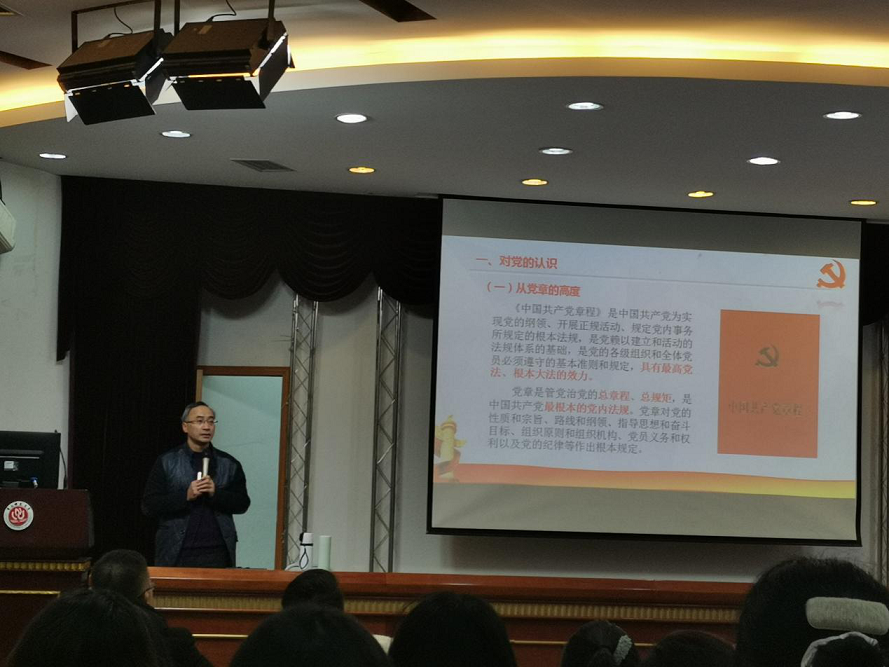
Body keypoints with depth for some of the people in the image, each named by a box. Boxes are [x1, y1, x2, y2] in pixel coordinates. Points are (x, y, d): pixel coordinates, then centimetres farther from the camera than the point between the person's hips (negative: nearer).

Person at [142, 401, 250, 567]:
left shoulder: (229, 464, 10)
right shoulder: (166, 462, 4)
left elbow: (242, 503, 7)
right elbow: (149, 505, -1)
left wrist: (216, 493, -10)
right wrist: (185, 496, -13)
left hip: (217, 553, 2)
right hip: (176, 553, -1)